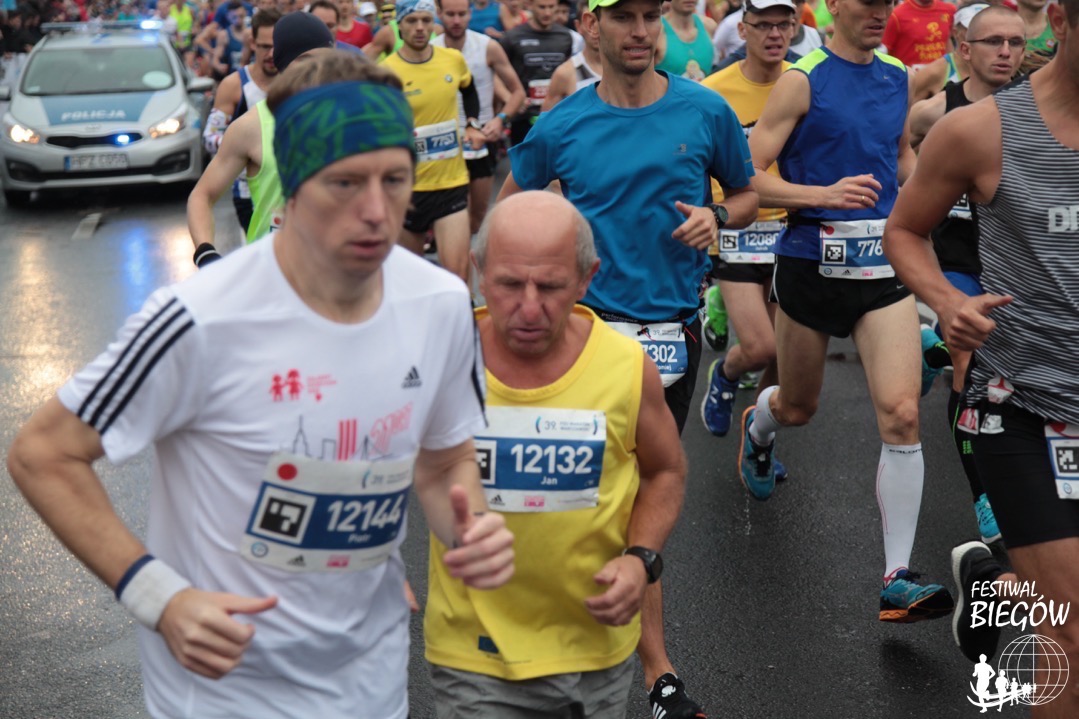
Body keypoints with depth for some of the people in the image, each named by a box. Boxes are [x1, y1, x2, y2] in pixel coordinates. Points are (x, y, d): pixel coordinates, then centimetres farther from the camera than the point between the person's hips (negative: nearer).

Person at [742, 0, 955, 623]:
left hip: (884, 267, 3)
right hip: (812, 263, -3)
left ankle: (898, 578, -6)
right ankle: (757, 426, 56)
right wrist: (823, 194, -24)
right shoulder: (804, 79, -7)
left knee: (902, 415, -12)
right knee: (798, 408, 16)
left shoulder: (899, 78, 9)